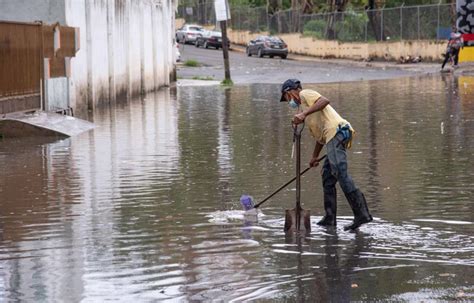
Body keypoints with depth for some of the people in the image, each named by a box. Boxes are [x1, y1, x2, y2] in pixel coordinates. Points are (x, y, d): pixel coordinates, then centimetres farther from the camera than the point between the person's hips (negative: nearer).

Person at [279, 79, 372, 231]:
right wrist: (314, 157, 43)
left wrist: (304, 113, -19)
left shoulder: (305, 94, 7)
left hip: (336, 131, -10)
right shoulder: (303, 106, 34)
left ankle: (361, 213, -28)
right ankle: (330, 218, 15)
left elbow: (324, 101, -15)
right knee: (327, 177, 14)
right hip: (333, 136, 10)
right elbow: (320, 135, 38)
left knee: (340, 173, -19)